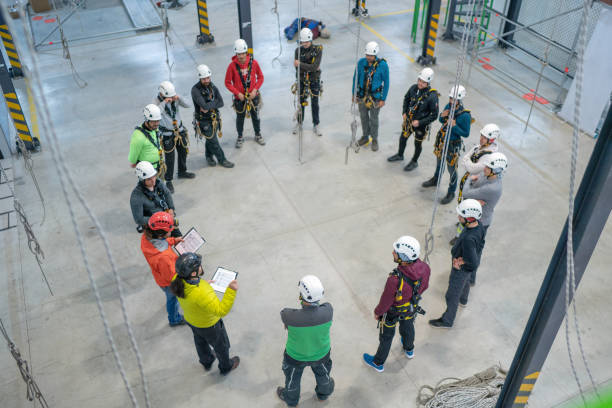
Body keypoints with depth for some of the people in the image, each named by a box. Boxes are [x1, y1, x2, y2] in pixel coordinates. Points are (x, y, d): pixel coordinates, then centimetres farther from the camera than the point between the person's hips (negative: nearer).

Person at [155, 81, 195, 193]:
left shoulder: (175, 98, -7)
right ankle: (168, 181, 10)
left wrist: (179, 98, -24)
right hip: (167, 134, -5)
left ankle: (182, 172, 45)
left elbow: (188, 105, -9)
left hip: (180, 130, 5)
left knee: (183, 152, 21)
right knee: (169, 158, -3)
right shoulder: (157, 101, -19)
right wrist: (164, 102, -37)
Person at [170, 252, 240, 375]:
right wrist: (231, 290, -49)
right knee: (221, 346, 26)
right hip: (208, 325, -6)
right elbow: (221, 311, -41)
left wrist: (203, 284, 0)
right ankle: (226, 367, 54)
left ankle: (206, 362, 64)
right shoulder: (201, 293, -47)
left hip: (190, 319, 6)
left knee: (200, 341, 35)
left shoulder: (178, 280, -25)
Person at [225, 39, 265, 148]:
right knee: (240, 118, 14)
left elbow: (260, 77, 2)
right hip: (239, 98, -1)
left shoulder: (253, 62, -11)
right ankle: (240, 137, 34)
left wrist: (255, 89, -11)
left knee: (255, 116, 17)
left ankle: (258, 135, 39)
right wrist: (238, 93, -16)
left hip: (253, 96, 2)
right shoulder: (232, 65, -16)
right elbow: (228, 83, -8)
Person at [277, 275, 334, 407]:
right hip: (321, 354, 2)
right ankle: (323, 393, 66)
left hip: (296, 357, -1)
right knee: (322, 373, 36)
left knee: (292, 378, 32)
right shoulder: (328, 311, -35)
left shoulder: (290, 317, -41)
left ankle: (290, 399, 62)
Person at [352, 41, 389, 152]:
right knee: (363, 117, 17)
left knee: (373, 119, 9)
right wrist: (354, 94, 5)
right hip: (362, 96, 3)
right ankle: (365, 136, 37)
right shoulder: (361, 63, -11)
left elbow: (386, 83, -9)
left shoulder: (383, 65, -17)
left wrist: (383, 99, -8)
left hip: (375, 97, -3)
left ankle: (375, 140, 29)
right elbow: (355, 78, 2)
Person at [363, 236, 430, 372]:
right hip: (412, 306, 4)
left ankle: (378, 363, 51)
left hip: (393, 310, -4)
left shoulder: (395, 280, -48)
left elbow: (385, 302, -28)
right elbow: (424, 286, -8)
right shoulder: (425, 268, -32)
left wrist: (377, 312, -5)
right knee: (407, 326, 35)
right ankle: (409, 349, 66)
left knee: (387, 335, 23)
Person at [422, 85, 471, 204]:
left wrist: (454, 126, -32)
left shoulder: (465, 115, -26)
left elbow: (466, 134, -19)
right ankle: (435, 180, 54)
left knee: (451, 169, 9)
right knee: (439, 163, 29)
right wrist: (442, 116, -15)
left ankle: (451, 193, 27)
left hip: (453, 145, -6)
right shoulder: (448, 106, -8)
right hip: (441, 140, 7)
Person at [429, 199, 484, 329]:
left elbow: (473, 263, -42)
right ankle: (463, 299, 67)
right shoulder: (478, 225, -19)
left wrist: (460, 261, -22)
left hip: (462, 269, -8)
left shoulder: (469, 239, -44)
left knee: (452, 295, 14)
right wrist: (459, 258, -15)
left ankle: (447, 321, 36)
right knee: (465, 282, 37)